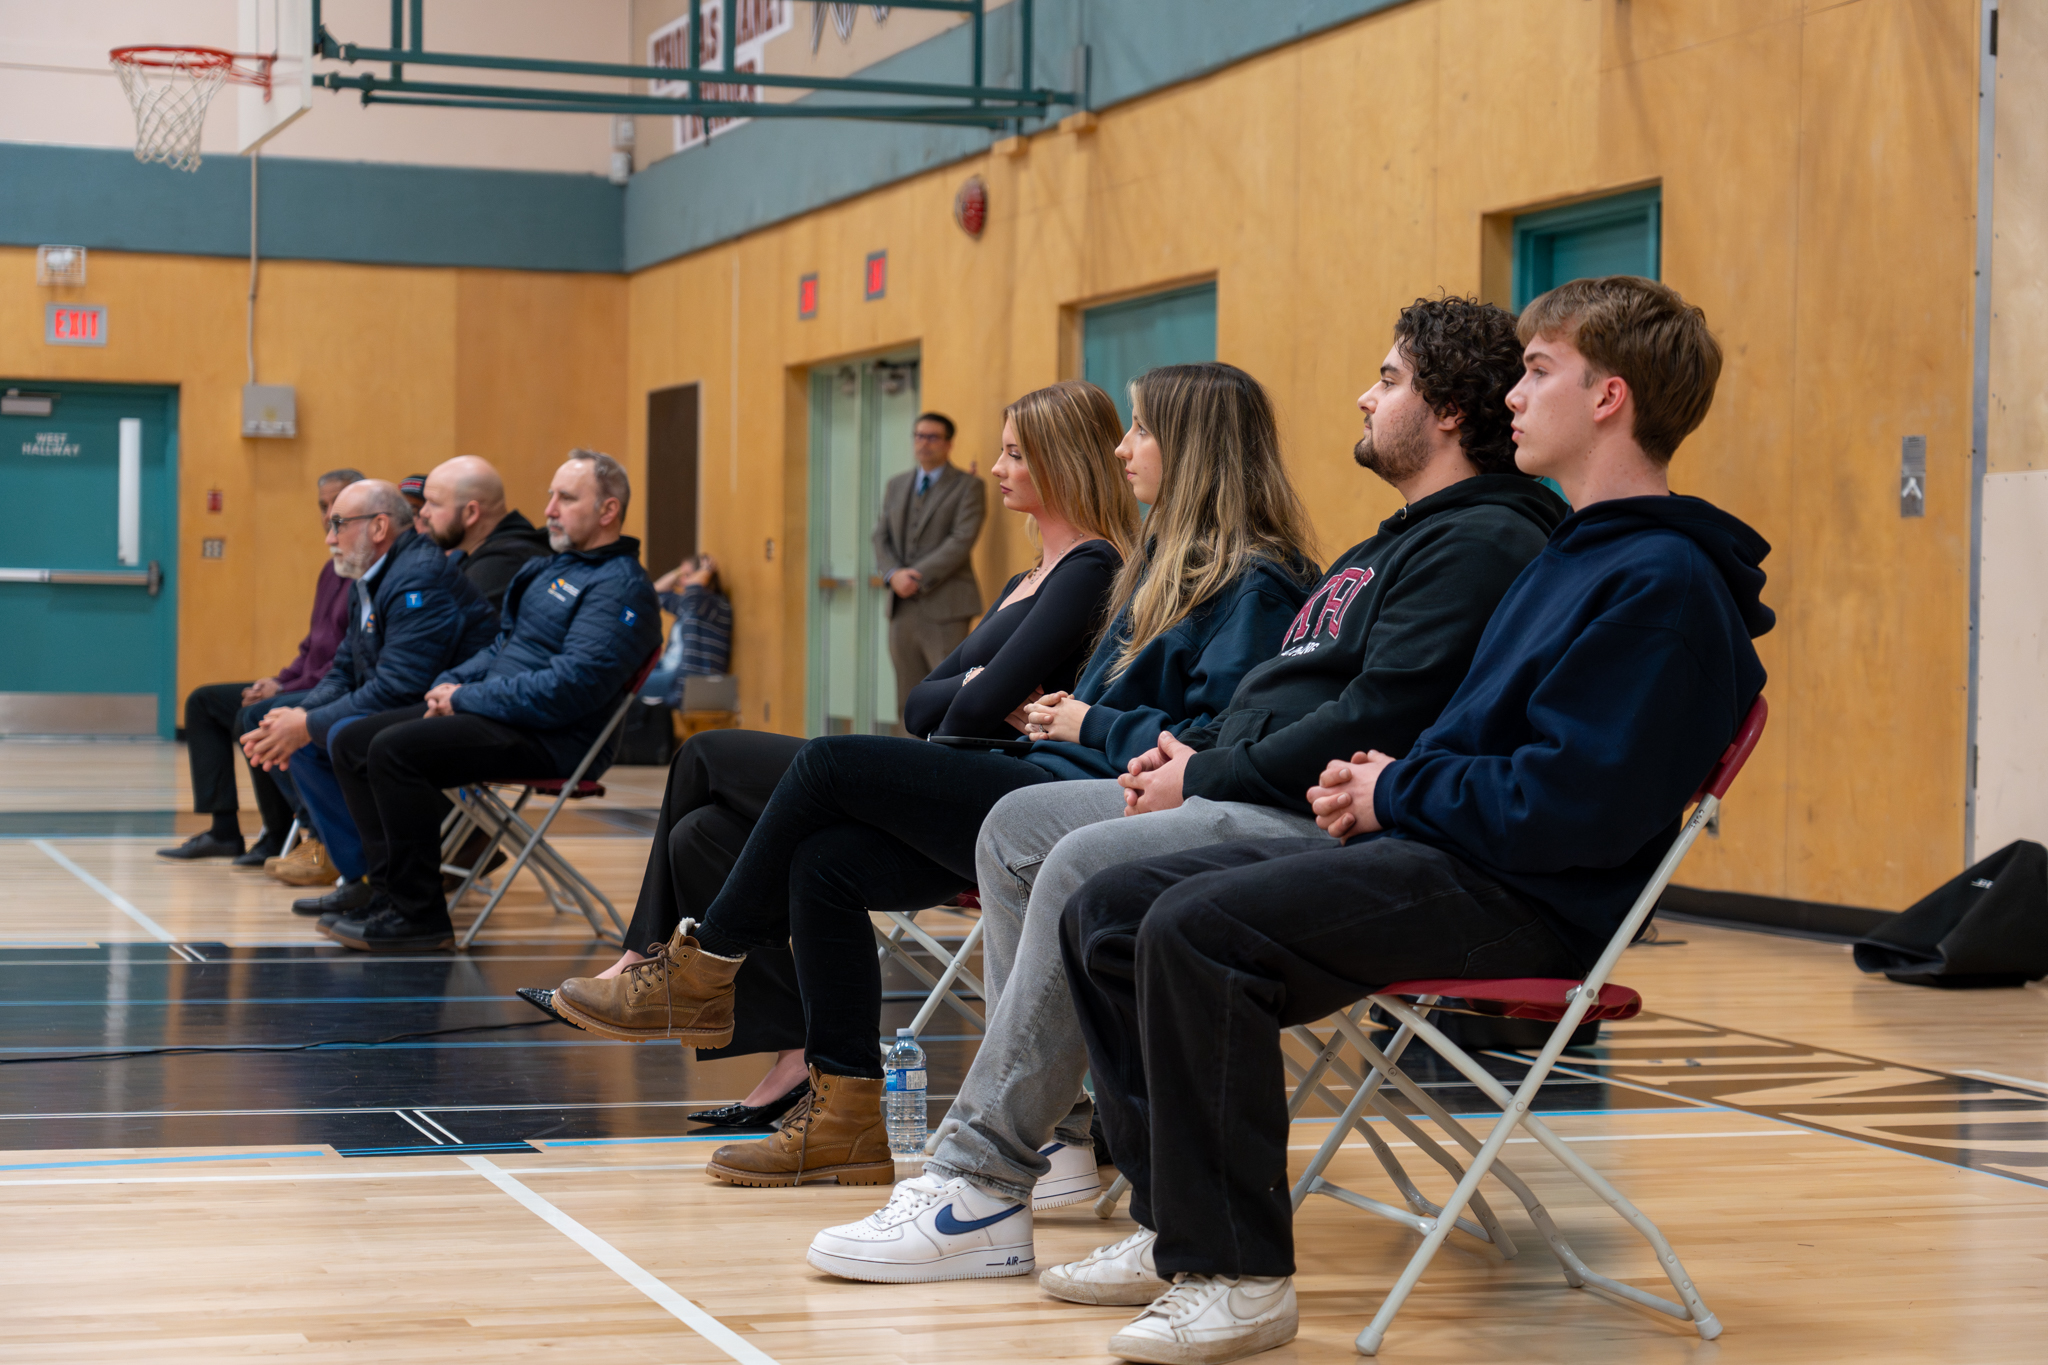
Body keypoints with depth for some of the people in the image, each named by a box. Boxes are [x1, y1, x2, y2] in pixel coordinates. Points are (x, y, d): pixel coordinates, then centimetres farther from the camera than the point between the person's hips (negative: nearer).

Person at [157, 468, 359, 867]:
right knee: (203, 702, 12)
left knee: (254, 718, -31)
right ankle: (223, 830, 5)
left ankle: (279, 838, -13)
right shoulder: (332, 570, 18)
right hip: (307, 686, 11)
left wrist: (287, 689, -19)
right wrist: (279, 681, 5)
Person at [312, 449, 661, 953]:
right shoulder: (553, 567, 20)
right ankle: (390, 892, -2)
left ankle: (419, 916, -18)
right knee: (352, 742, 2)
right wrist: (452, 683, 5)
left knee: (394, 749, -26)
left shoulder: (621, 587, -13)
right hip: (498, 716, 11)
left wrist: (467, 699, -16)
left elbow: (572, 685, -23)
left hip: (551, 739, -10)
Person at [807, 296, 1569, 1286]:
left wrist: (1207, 779, -14)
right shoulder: (1397, 543, 24)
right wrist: (1196, 749, 7)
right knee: (1018, 825, 9)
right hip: (1249, 792, 12)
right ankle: (1054, 1126, 7)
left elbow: (1371, 723, -21)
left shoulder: (1481, 544, -11)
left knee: (1089, 865, -29)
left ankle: (981, 1186, -27)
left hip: (1325, 822, -12)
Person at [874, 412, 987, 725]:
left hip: (943, 608, -6)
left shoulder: (968, 487, -1)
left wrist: (917, 577, -16)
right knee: (910, 701, 6)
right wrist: (893, 575, -7)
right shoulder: (897, 485, 18)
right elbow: (882, 537, 13)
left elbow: (962, 541, -11)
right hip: (903, 608, 6)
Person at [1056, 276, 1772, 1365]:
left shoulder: (1663, 581, -13)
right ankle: (1178, 1222, 6)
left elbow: (1575, 806, -22)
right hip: (1430, 852, 11)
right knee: (1108, 910, 2)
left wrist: (1396, 792, -9)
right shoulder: (1576, 551, 21)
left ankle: (1235, 1275, -20)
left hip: (1525, 900, -11)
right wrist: (1380, 786, 6)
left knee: (1196, 930, -29)